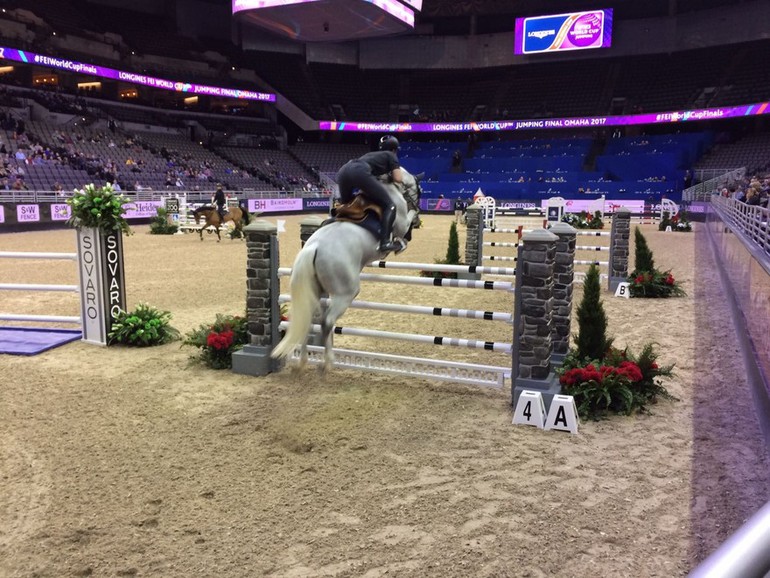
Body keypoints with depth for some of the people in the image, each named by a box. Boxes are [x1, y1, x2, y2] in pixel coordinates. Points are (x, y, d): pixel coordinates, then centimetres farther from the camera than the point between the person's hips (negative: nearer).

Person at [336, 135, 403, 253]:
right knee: (389, 206, -4)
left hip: (343, 171, 7)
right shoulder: (391, 156, 23)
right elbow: (398, 179, 12)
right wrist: (390, 175, 32)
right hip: (360, 173, -7)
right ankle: (385, 242, -20)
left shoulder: (371, 154, 41)